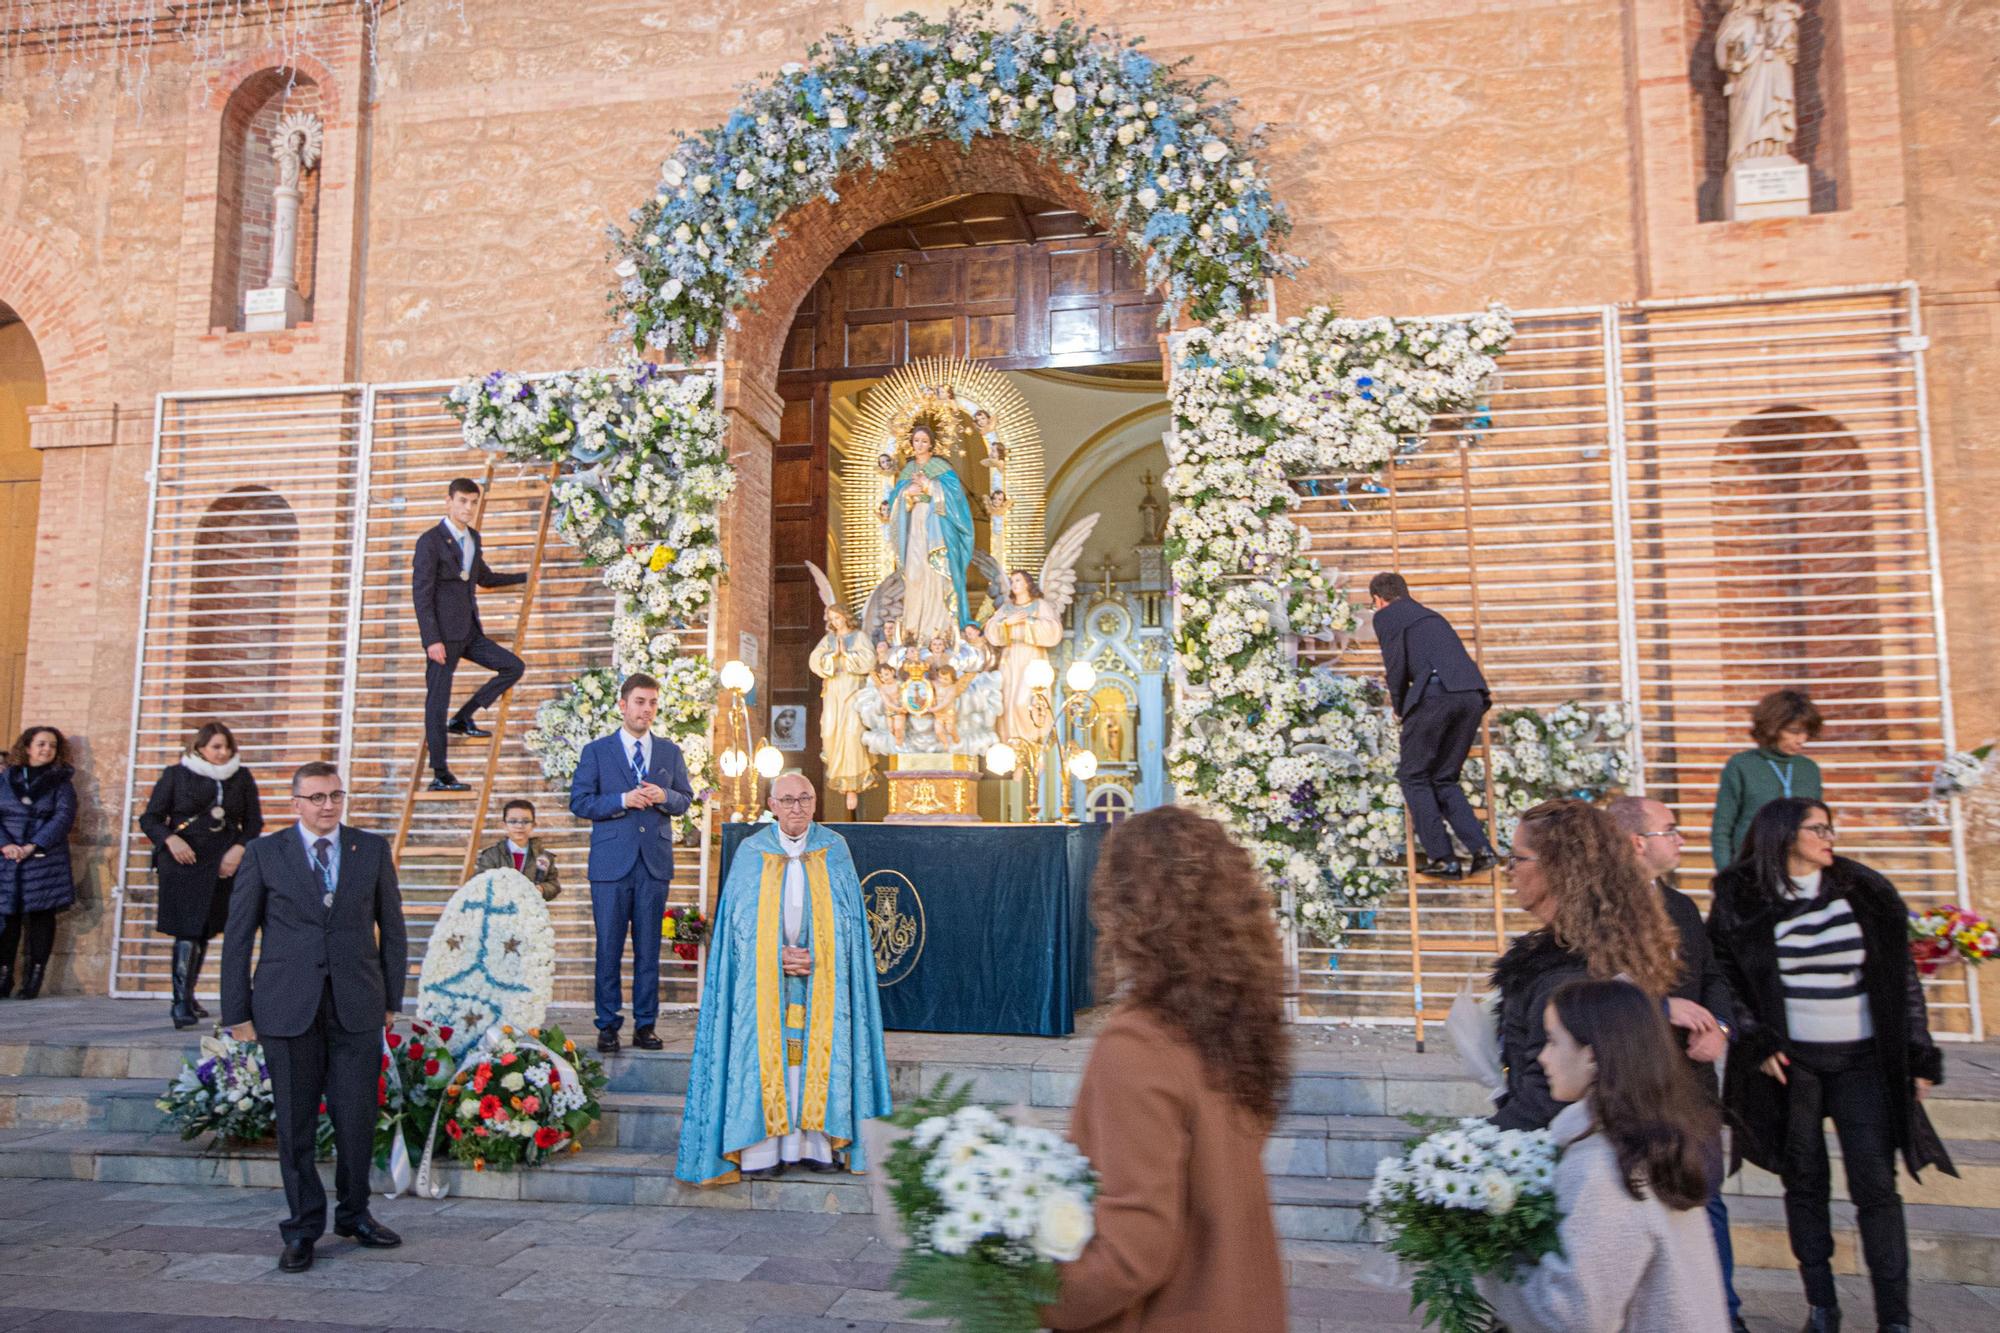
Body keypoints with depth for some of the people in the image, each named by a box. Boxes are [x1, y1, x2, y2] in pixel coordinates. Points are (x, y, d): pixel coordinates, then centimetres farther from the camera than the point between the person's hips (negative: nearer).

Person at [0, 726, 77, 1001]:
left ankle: (35, 976, 5)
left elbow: (64, 817, -5)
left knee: (41, 915, -1)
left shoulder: (61, 781, 5)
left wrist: (34, 846, -15)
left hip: (45, 859, -1)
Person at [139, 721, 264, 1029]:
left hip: (223, 864, 3)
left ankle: (187, 996, 23)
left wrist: (239, 849, -5)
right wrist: (170, 839, -14)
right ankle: (181, 1002, -8)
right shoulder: (176, 775, 4)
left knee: (205, 932, 10)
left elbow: (254, 822, 12)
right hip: (184, 862, -3)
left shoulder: (242, 778, 10)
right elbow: (149, 819, 5)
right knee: (187, 931, -11)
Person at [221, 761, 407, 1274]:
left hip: (356, 1006, 1)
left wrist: (392, 998, 9)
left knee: (358, 1118, 5)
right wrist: (237, 1011, 0)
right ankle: (303, 1228, 21)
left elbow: (392, 928, 11)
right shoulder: (263, 853, 3)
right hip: (287, 1007, -1)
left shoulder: (372, 849, 6)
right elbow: (238, 936, 4)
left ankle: (354, 1213, 26)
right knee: (295, 1124, 6)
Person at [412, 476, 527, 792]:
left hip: (470, 632, 8)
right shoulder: (430, 541, -10)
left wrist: (525, 577, 31)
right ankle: (440, 775, 1)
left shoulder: (472, 537, 13)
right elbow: (421, 593, -14)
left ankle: (462, 719, 9)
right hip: (444, 635, -8)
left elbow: (485, 578, 30)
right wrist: (431, 640, -21)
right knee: (437, 701, -3)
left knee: (513, 667, 2)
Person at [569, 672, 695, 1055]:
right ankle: (608, 1025, 12)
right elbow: (579, 802, -1)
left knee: (649, 948, 6)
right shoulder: (596, 751, 3)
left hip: (655, 862, 2)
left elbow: (686, 799, 13)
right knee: (609, 948, 2)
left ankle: (645, 1024, 13)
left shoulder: (670, 751, 11)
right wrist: (623, 800, -14)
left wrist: (664, 797, -9)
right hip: (611, 863, -2)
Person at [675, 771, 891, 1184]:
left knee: (818, 1053, -3)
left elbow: (847, 918, 4)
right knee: (764, 1054, -6)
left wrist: (815, 956, -10)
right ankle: (759, 1152, -3)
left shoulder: (834, 850, 5)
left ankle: (815, 1145, 4)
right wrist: (778, 956, -11)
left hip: (823, 978, 1)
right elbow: (740, 920, 1)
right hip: (763, 978, -1)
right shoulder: (751, 852, 4)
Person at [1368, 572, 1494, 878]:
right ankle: (1480, 847, 3)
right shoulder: (1432, 616, 33)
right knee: (1445, 778, 18)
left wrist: (1400, 707, 16)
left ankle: (1444, 859, 2)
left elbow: (1396, 666, 1)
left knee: (1413, 776, 7)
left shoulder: (1386, 616, 12)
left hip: (1435, 692, -7)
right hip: (1473, 695, 7)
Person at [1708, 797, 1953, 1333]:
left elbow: (1902, 977, 6)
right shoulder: (1741, 902, -2)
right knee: (1804, 1184, 6)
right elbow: (1727, 979, 2)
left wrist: (1919, 1056, 3)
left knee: (1876, 1186, -3)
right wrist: (1757, 1043, -7)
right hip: (1788, 1062, -1)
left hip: (1862, 1059, 1)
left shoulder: (1864, 893, 3)